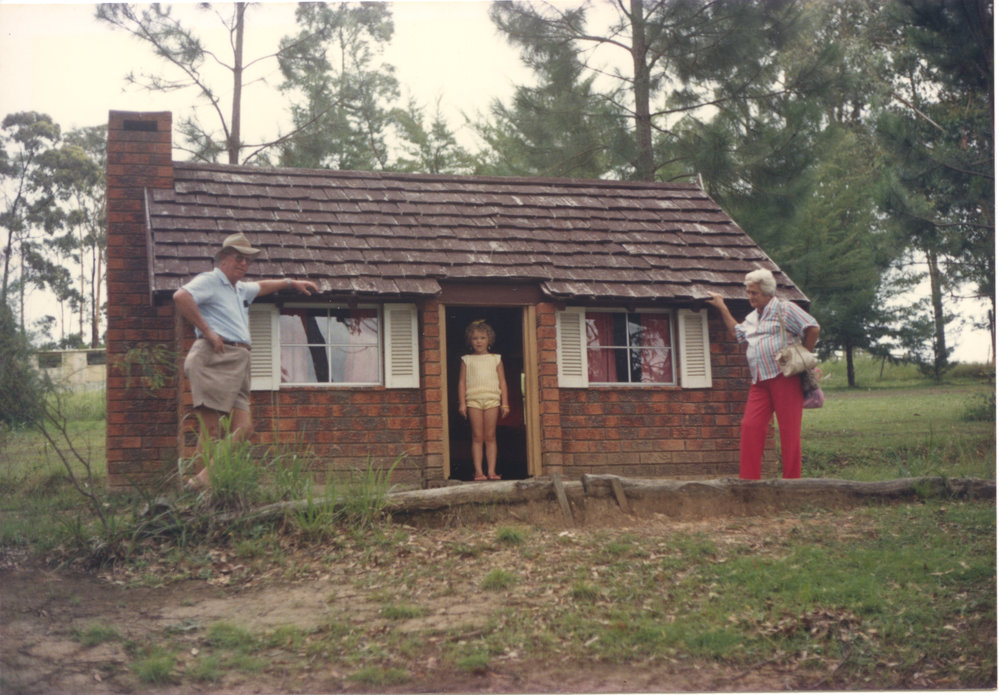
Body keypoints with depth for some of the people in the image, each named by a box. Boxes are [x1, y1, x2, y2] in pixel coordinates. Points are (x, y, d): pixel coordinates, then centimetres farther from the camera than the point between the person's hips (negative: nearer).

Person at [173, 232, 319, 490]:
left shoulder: (241, 289, 29)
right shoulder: (209, 280, 1)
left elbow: (261, 287, 52)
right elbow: (180, 297, -18)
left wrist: (291, 282, 57)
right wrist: (206, 331, -15)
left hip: (238, 362, 9)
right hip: (215, 358, -9)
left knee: (243, 428, -1)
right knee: (211, 428, -12)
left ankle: (203, 480, 1)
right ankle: (203, 483, -11)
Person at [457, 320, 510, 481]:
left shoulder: (495, 359, 12)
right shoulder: (467, 360, 10)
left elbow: (502, 382, 10)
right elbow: (462, 382, 6)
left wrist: (504, 403, 3)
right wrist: (462, 403, -3)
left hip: (492, 399, 1)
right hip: (473, 400, -1)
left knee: (490, 437, 0)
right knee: (477, 437, -2)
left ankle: (491, 471, 1)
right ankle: (478, 472, -2)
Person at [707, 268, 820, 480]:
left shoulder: (785, 309, -1)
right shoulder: (752, 317, 23)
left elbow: (813, 328, -7)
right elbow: (738, 333, 39)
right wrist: (722, 308, 35)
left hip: (784, 378, -7)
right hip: (759, 382, 7)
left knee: (789, 430, -5)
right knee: (750, 427, -4)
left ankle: (792, 480, -1)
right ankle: (748, 478, -2)